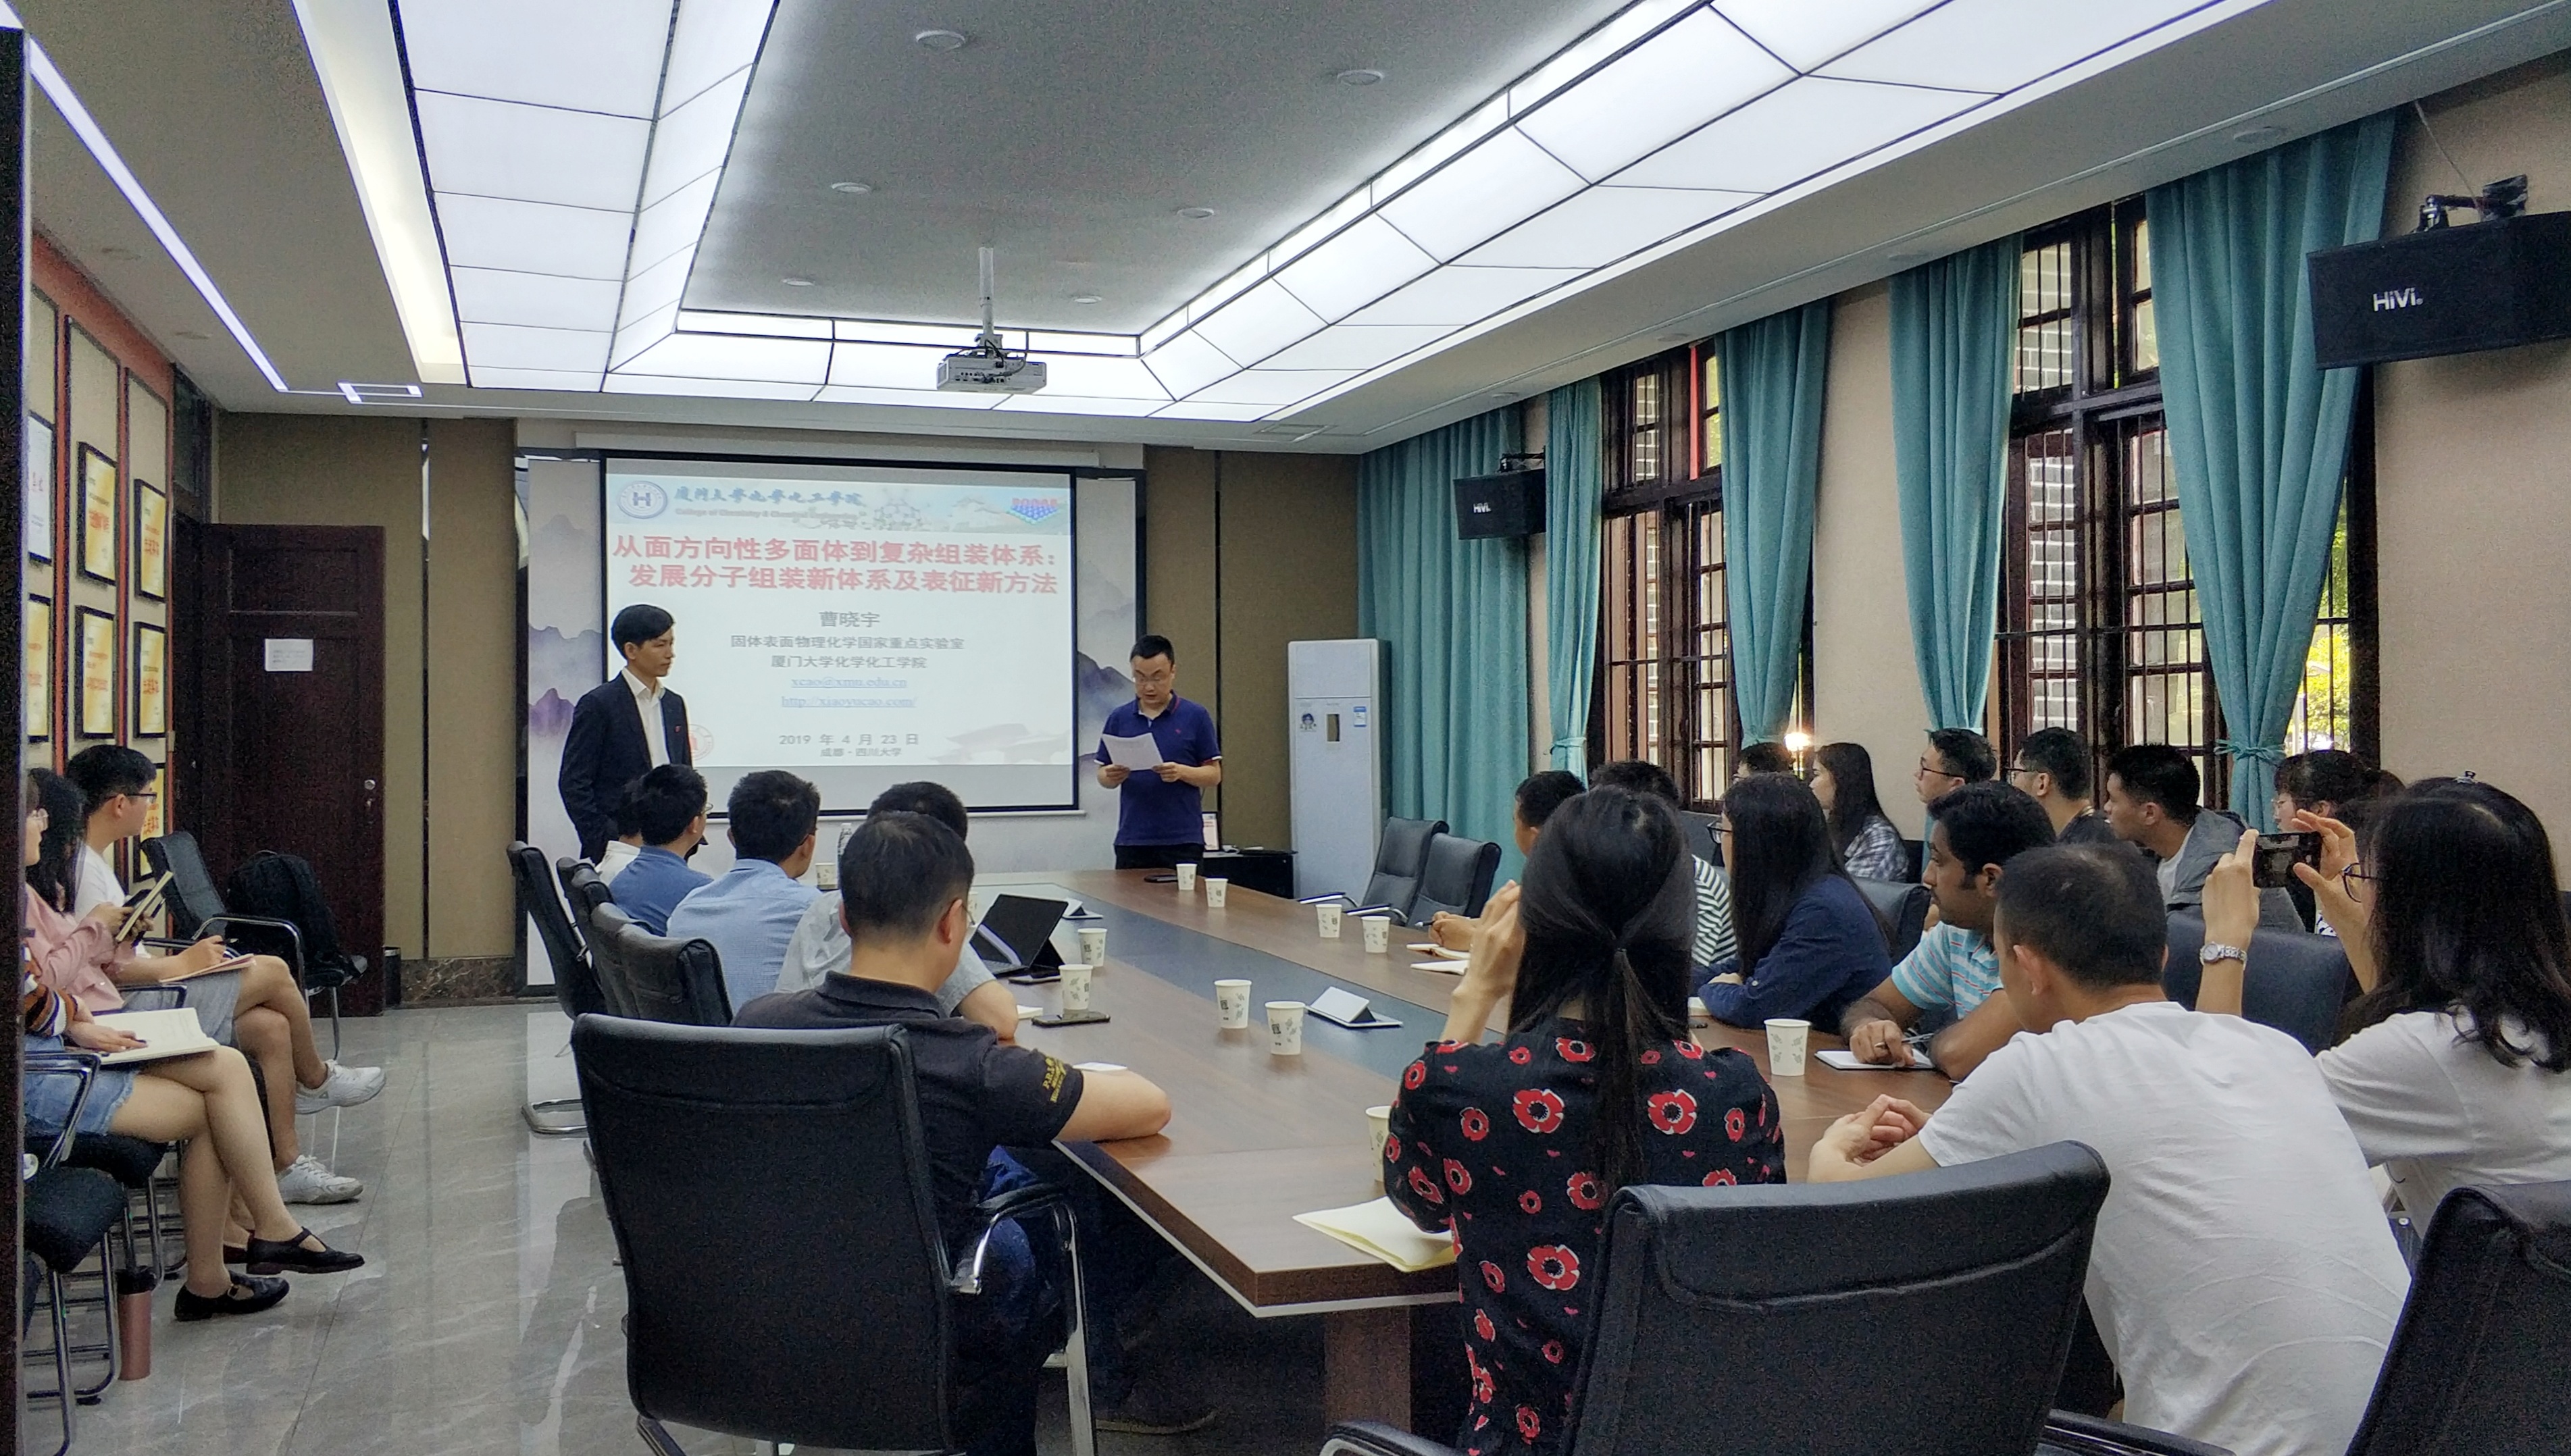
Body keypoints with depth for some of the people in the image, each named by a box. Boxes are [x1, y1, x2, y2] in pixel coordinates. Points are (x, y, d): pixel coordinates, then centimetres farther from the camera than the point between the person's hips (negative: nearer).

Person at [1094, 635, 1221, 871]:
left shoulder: (1196, 716, 0)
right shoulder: (1119, 718, 8)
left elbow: (1214, 774, 1)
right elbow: (1103, 776, 11)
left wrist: (1181, 772, -18)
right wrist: (1112, 776, -12)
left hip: (1182, 841, -3)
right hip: (1132, 840, 3)